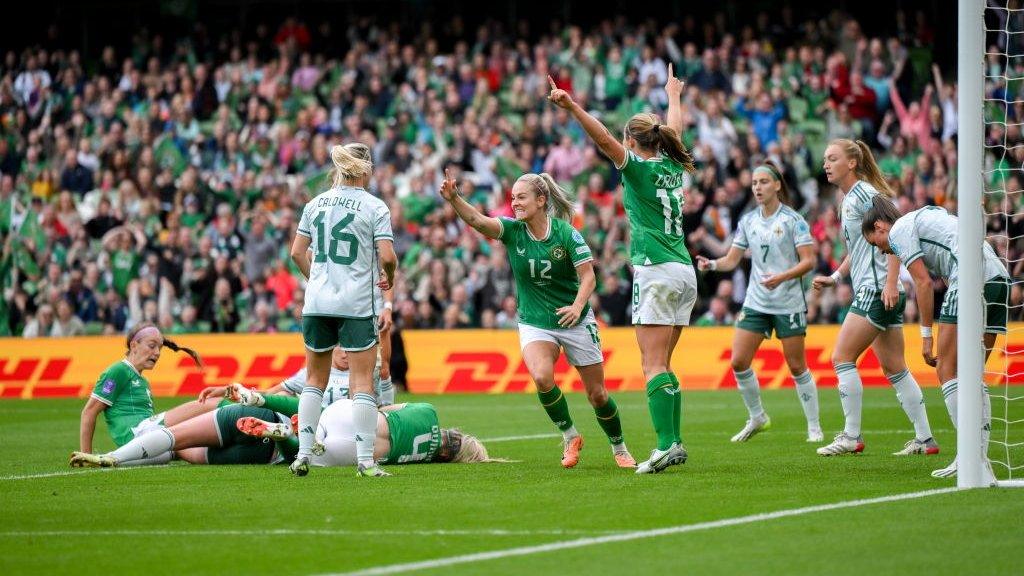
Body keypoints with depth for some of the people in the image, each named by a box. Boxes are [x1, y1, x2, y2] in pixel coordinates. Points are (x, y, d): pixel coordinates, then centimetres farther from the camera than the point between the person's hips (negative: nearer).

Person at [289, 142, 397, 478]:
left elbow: (297, 252, 9)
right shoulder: (375, 207, -6)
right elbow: (387, 256, -12)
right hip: (357, 306, -4)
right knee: (363, 382, -1)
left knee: (315, 379, 15)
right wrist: (389, 278, 8)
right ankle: (365, 460, -6)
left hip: (317, 303, 4)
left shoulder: (316, 204, 7)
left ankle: (303, 454, 10)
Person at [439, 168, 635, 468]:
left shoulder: (566, 232, -13)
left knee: (597, 393, 5)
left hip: (575, 321, -1)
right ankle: (569, 437, -4)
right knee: (542, 376, -28)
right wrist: (454, 199, -44)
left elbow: (588, 276, -14)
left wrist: (577, 306, -32)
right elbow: (476, 219, -25)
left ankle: (620, 449, 30)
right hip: (534, 324, 1)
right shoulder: (512, 230, -8)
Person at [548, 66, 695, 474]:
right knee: (662, 366, 10)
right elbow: (674, 129, 34)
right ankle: (674, 444, 6)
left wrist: (572, 106, -28)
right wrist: (674, 95, 52)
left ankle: (666, 444, -21)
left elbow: (603, 138, -19)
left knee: (654, 365, -11)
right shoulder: (671, 165, 14)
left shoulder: (639, 167, -4)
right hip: (685, 273, 8)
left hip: (657, 272, -8)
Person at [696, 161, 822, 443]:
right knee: (738, 361, -4)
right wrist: (712, 264, -13)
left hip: (789, 303, -5)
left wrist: (781, 277, -24)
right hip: (755, 302, 5)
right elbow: (732, 259, 8)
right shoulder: (747, 221, 8)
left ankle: (814, 427, 10)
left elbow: (808, 260, -10)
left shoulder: (793, 220, -7)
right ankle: (756, 418, 15)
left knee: (797, 367, -1)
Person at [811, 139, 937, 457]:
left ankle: (852, 436, -4)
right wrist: (835, 277, 21)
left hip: (878, 291, -10)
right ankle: (925, 439, 9)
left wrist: (890, 283, -24)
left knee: (842, 358, -7)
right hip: (871, 291, 10)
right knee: (894, 368, 8)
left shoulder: (864, 193, -11)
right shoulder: (849, 198, 18)